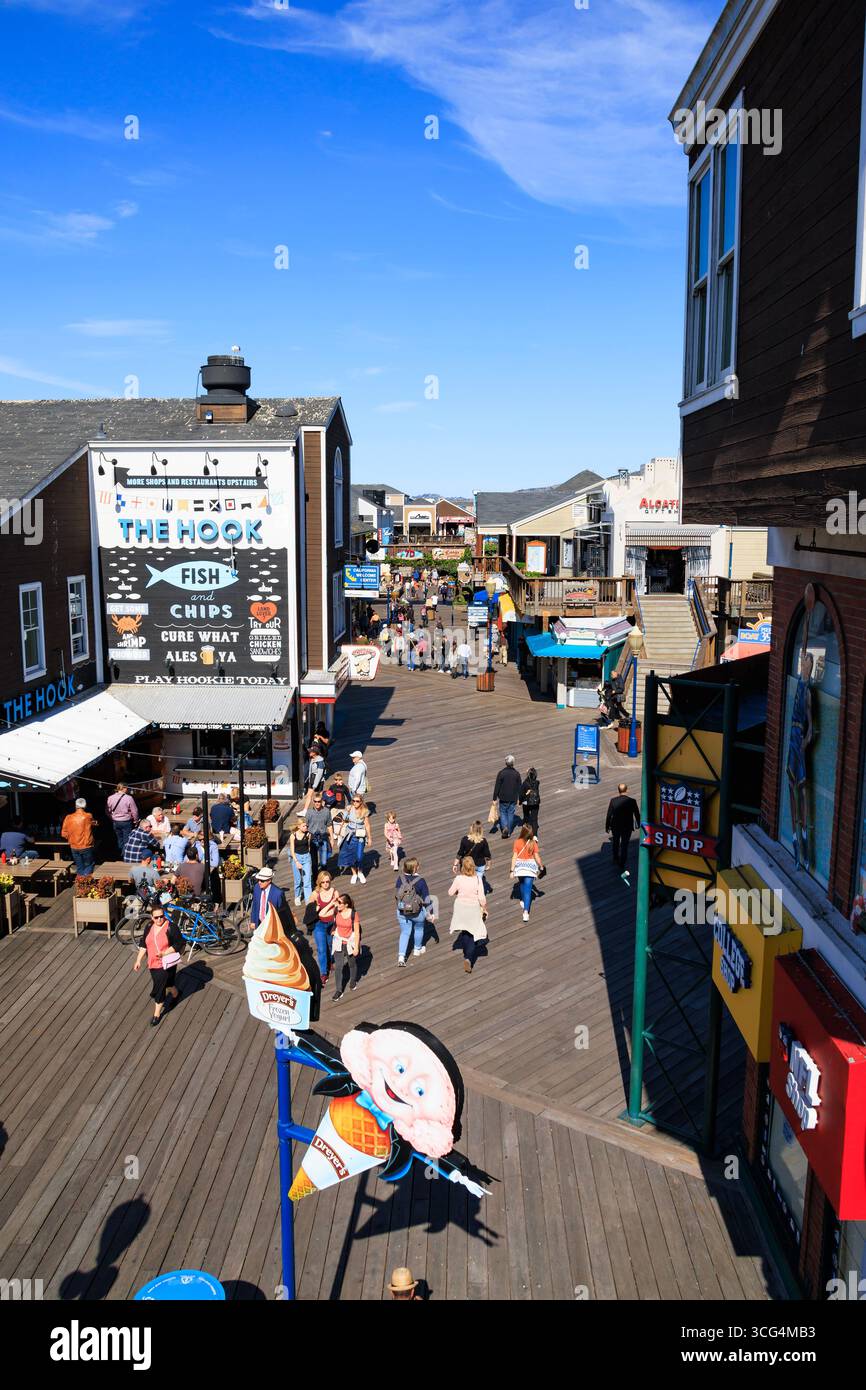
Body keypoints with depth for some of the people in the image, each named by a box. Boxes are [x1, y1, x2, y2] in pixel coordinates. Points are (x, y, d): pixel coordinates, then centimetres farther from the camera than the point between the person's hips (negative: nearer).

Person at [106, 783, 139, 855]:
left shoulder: (110, 798, -5)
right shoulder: (129, 798, -18)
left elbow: (108, 810, 4)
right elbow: (134, 811, -11)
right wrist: (135, 820, 6)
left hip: (115, 822, 4)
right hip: (126, 822, -4)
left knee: (119, 839, 19)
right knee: (126, 840, 6)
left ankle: (121, 854, 28)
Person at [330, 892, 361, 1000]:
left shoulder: (354, 914, -20)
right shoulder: (336, 912, -10)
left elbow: (357, 932, -15)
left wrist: (356, 947, -13)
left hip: (350, 943, -2)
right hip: (338, 943, 2)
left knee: (352, 963, 19)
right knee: (338, 966, -4)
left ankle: (353, 981, 46)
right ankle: (339, 990, 4)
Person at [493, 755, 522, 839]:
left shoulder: (501, 773, -13)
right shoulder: (517, 774, -6)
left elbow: (497, 786, -10)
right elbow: (520, 787, 1)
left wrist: (495, 798, -2)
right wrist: (520, 798, 12)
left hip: (503, 798, -1)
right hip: (513, 798, 1)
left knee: (503, 812, 14)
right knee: (511, 813, 13)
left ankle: (504, 827, -7)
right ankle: (508, 832, 19)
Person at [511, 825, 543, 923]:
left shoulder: (517, 842, -13)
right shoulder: (533, 843, -13)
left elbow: (514, 857, -11)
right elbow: (537, 857, -8)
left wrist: (512, 870, -5)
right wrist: (541, 867, 9)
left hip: (519, 866, 1)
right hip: (530, 867, -1)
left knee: (521, 884, 28)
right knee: (528, 889, -2)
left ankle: (524, 901, 49)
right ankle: (526, 910, -14)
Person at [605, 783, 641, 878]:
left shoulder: (613, 801, -18)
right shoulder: (632, 801, -17)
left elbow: (609, 815, -11)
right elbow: (637, 814, -5)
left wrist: (607, 827, 2)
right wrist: (638, 824, 15)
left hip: (615, 826, 1)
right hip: (627, 827, -1)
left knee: (616, 843, 26)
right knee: (624, 847, 10)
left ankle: (616, 860, 47)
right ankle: (625, 869, 6)